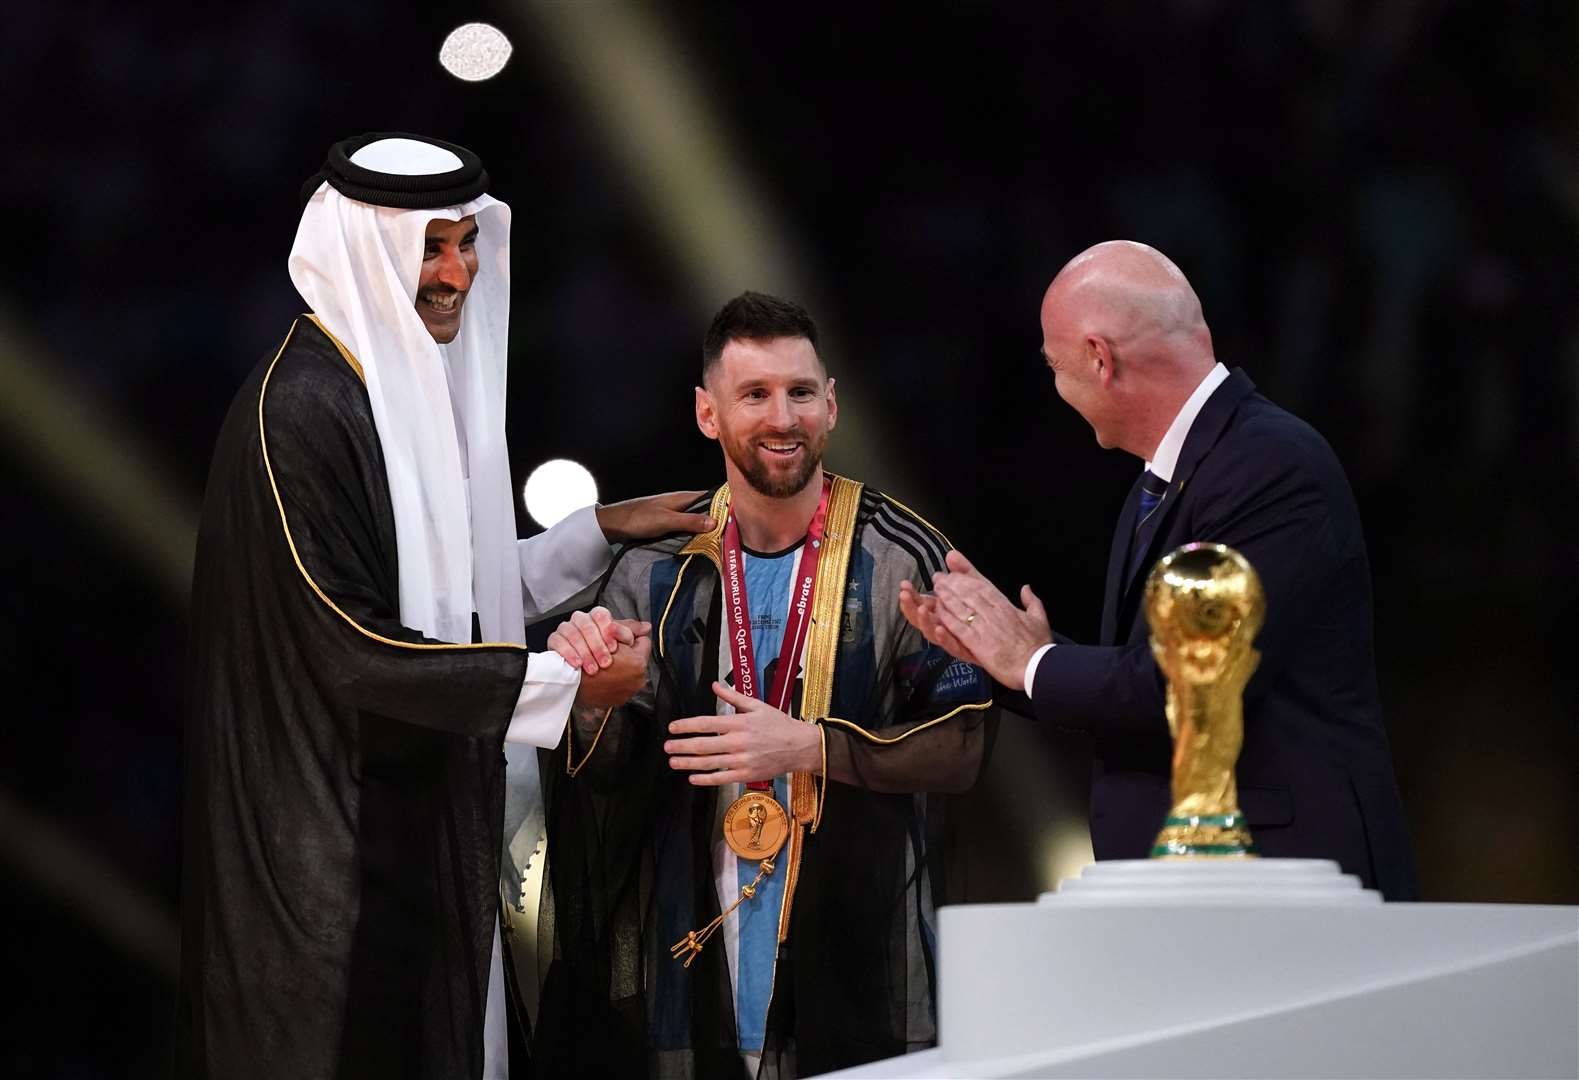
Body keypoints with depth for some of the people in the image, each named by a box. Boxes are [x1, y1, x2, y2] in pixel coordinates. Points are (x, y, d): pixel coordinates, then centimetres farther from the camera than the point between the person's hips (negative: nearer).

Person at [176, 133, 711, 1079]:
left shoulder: (425, 388, 9)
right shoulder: (301, 412, -19)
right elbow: (353, 648, -22)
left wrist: (603, 530, 10)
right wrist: (565, 682, -18)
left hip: (427, 820, 9)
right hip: (331, 843, -9)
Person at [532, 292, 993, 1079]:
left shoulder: (902, 560, -6)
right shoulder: (656, 571, 4)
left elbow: (965, 746, -9)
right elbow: (613, 772, 2)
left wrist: (810, 748, -19)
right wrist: (597, 703, -20)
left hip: (855, 962, -2)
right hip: (694, 961, 3)